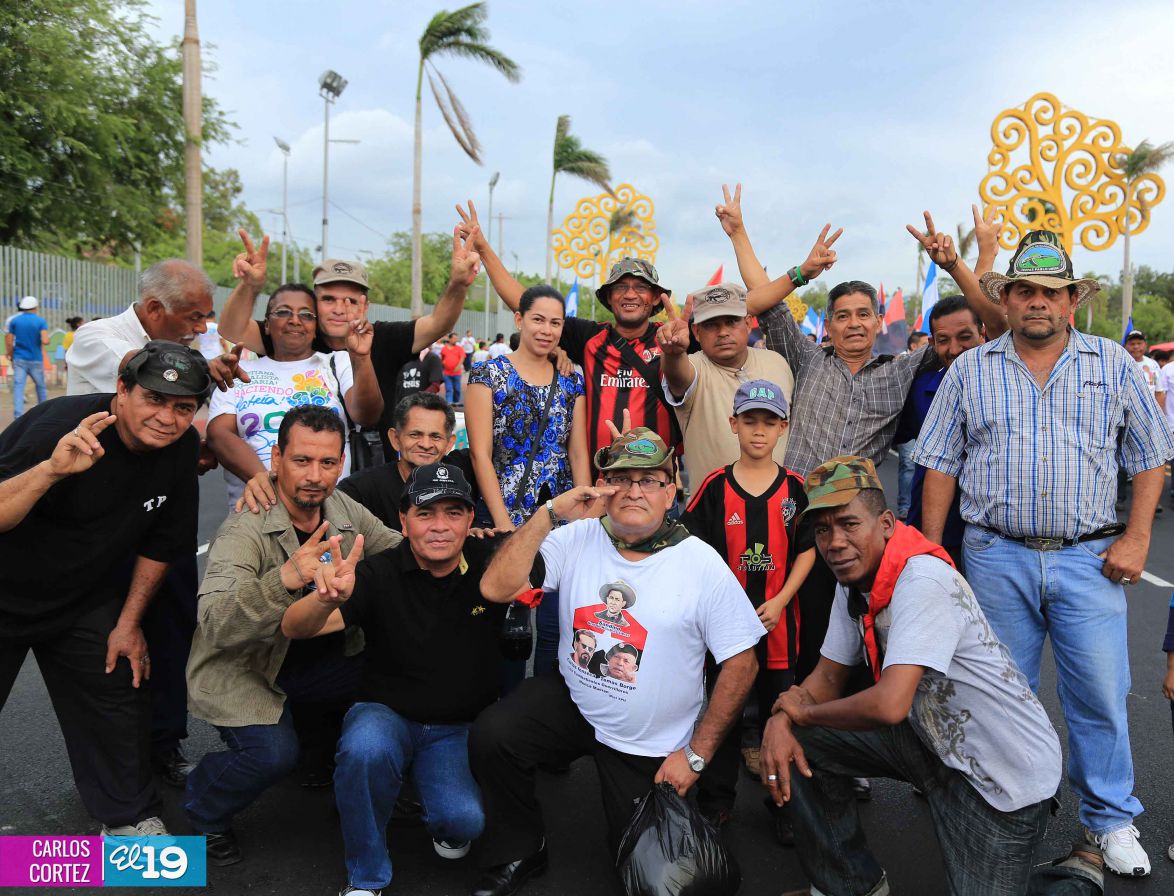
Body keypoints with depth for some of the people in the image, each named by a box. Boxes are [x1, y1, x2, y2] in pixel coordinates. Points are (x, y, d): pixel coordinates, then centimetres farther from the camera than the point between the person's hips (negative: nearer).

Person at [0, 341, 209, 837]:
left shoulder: (181, 447, -10)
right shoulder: (59, 425, -28)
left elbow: (161, 541, 1)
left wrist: (129, 622, 3)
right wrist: (51, 469, -52)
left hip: (85, 600, 5)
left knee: (118, 699, 5)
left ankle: (132, 819, 24)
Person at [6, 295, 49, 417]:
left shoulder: (14, 321, 3)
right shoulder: (41, 321, -4)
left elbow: (9, 342, 1)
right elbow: (45, 341, -16)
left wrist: (11, 357, 13)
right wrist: (47, 341, 7)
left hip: (19, 360, 1)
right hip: (36, 360, -1)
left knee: (18, 388, -3)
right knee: (40, 386, 14)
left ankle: (18, 416, -12)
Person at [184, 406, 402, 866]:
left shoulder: (345, 510, -5)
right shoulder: (244, 529, -25)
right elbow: (215, 627, -38)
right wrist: (284, 580, -55)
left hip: (319, 657, 6)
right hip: (239, 667, -6)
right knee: (274, 752, -27)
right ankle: (204, 808, 8)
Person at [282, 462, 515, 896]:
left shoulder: (490, 562, -8)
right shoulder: (379, 574, -15)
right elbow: (294, 629, -25)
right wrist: (327, 597, -48)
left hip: (460, 728, 1)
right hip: (387, 714, -1)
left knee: (465, 820, -25)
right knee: (365, 748, -35)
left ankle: (444, 822, 16)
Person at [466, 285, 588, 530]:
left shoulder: (572, 382, 8)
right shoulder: (488, 374, -4)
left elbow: (579, 454, 5)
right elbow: (480, 454, -10)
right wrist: (503, 522, -16)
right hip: (503, 513, -3)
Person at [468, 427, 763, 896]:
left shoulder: (702, 564, -16)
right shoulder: (577, 539, -11)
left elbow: (741, 662, -11)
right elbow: (496, 588, -20)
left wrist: (697, 754, -11)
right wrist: (550, 514, -26)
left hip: (651, 745, -1)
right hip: (572, 701, 1)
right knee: (490, 736, -24)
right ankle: (518, 854, 4)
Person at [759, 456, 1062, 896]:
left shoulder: (923, 580, -30)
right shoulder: (853, 580, -2)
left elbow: (890, 704, -38)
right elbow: (828, 677, 6)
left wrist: (802, 711, -19)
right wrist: (782, 720, -15)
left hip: (1003, 773, -7)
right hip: (930, 738, 8)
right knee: (798, 744, -3)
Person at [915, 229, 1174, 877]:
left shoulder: (1113, 364, 6)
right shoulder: (970, 370, 4)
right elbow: (941, 466, 4)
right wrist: (929, 553, -1)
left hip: (1089, 558, 0)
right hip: (996, 559, 0)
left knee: (1100, 696, 5)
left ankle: (1110, 818, 26)